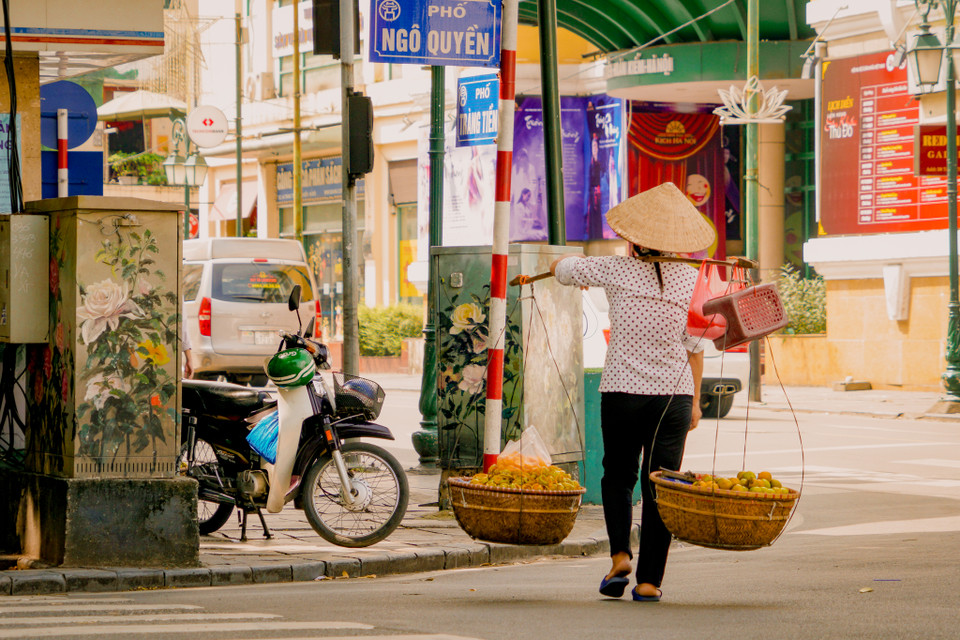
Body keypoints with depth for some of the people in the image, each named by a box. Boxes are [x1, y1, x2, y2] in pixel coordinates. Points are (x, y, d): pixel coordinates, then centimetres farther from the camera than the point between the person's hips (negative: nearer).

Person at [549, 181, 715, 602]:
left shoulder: (615, 271, -3)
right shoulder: (689, 278, 0)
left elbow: (561, 267, 12)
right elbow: (695, 344, 4)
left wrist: (583, 272, 35)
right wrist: (694, 400, 12)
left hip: (622, 392, -1)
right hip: (674, 394, 1)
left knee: (618, 475, 18)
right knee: (659, 486, 4)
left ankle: (620, 555, -1)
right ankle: (650, 581, 2)